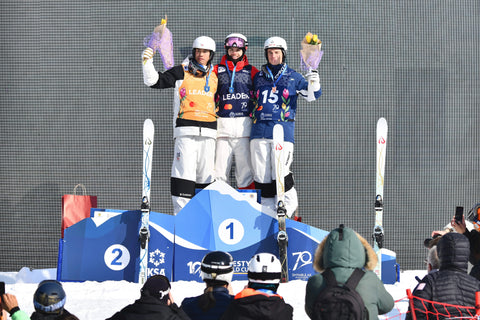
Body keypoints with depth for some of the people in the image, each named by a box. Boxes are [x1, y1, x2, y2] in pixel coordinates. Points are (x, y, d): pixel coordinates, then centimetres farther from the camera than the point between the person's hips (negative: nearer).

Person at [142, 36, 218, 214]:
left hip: (208, 131, 4)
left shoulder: (215, 75, 15)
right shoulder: (181, 72, 5)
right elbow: (154, 81, -1)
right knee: (184, 171, -11)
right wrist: (148, 62, -14)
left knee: (206, 173, 7)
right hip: (186, 128, -4)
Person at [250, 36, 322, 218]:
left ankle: (289, 208, 4)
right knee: (261, 175, 2)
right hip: (259, 130, 3)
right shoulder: (258, 77, 18)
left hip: (283, 130, -3)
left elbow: (311, 95, 7)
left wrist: (314, 84, -12)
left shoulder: (292, 77, 11)